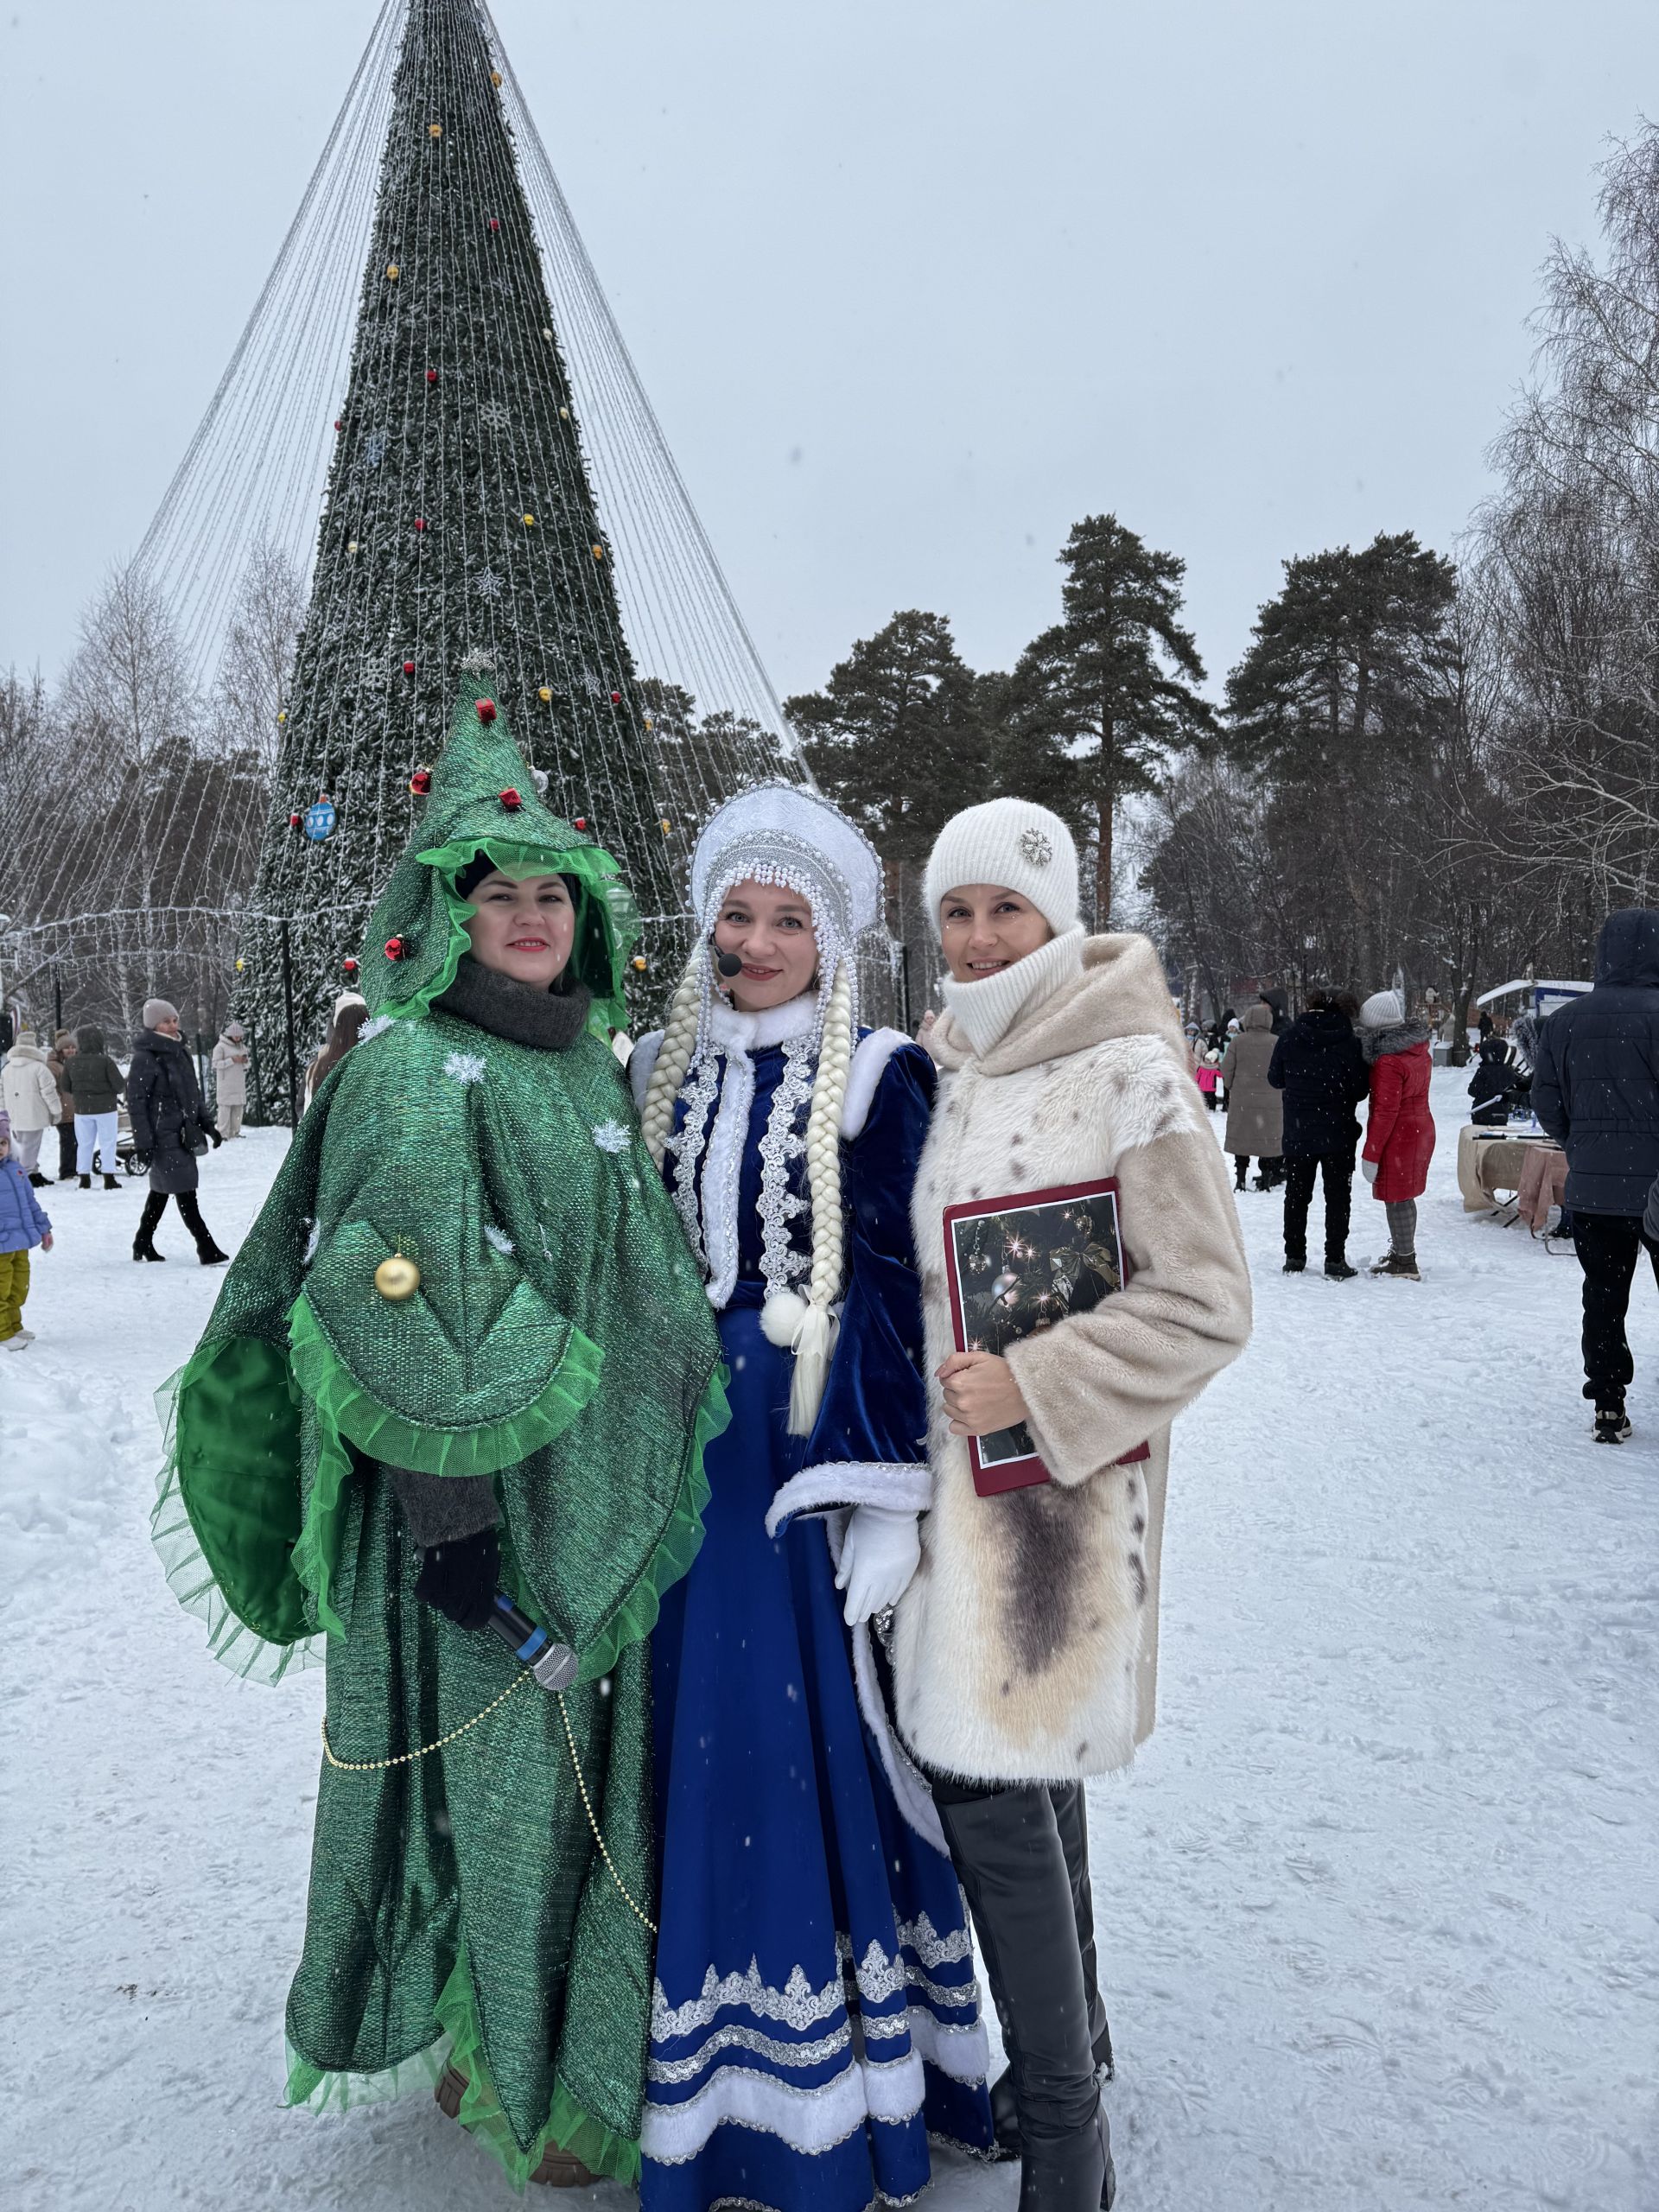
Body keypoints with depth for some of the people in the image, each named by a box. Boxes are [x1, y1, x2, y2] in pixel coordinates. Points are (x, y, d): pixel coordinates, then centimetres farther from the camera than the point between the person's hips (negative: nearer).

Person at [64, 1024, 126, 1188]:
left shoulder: (73, 1063, -4)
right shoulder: (105, 1061, -16)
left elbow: (67, 1087, 5)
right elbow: (120, 1085, -14)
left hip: (82, 1109, 3)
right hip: (105, 1108, -3)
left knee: (84, 1144, 12)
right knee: (107, 1143, 5)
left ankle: (84, 1179, 14)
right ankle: (109, 1178, 4)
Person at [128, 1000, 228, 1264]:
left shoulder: (179, 1053, 12)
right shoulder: (144, 1058, -12)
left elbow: (194, 1094, 21)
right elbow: (136, 1103, -13)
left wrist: (207, 1124, 18)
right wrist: (142, 1144, -17)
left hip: (184, 1133, 8)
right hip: (163, 1137, -8)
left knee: (161, 1189, 17)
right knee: (186, 1193, -7)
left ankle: (143, 1244, 29)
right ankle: (207, 1250, -5)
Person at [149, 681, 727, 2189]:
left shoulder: (589, 1066, 11)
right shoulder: (415, 1075, -15)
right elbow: (398, 1320, -21)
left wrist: (649, 1472, 20)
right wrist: (453, 1506, -22)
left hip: (605, 1505, 9)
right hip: (483, 1509, -8)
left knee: (590, 1777, 19)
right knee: (507, 1792, 6)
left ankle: (514, 2036, 42)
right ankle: (533, 2093, 28)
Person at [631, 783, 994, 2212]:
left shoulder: (879, 1077, -7)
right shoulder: (662, 1068, 8)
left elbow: (902, 1292, -9)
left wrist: (890, 1496, -12)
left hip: (816, 1456, -4)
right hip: (681, 1463, 5)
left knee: (822, 1746, 3)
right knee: (699, 1748, 13)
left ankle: (834, 2089, 24)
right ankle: (708, 2073, 33)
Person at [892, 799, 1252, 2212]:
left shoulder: (1129, 1072, -12)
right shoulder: (945, 1069, 9)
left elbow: (1208, 1305, -13)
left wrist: (1035, 1382, -18)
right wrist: (926, 1395, 11)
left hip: (1066, 1479, -6)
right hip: (958, 1468, 7)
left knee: (990, 1779, -5)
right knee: (1029, 1770, 18)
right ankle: (1071, 2041, 39)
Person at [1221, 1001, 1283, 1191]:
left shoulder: (1238, 1042, -6)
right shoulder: (1277, 1043, -5)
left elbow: (1227, 1071, -2)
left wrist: (1232, 1089, 17)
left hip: (1242, 1101, 0)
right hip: (1270, 1102, 0)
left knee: (1242, 1138, 10)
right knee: (1268, 1140, 9)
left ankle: (1240, 1179, 11)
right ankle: (1266, 1179, 12)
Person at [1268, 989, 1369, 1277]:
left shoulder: (1290, 1038, -5)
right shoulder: (1349, 1041, -9)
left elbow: (1275, 1078, 4)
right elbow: (1360, 1088, -7)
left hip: (1297, 1132, 2)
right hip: (1338, 1132, -1)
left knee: (1296, 1194, 12)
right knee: (1338, 1195, 7)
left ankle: (1294, 1256, 14)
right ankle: (1335, 1260, 4)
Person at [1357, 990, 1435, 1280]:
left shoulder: (1388, 1062, -22)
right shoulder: (1419, 1050, 5)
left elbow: (1385, 1112, -22)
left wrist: (1370, 1154, -17)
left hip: (1397, 1136, -9)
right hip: (1421, 1128, 9)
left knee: (1396, 1199, 1)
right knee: (1404, 1196, 20)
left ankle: (1405, 1263, 8)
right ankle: (1402, 1252, 33)